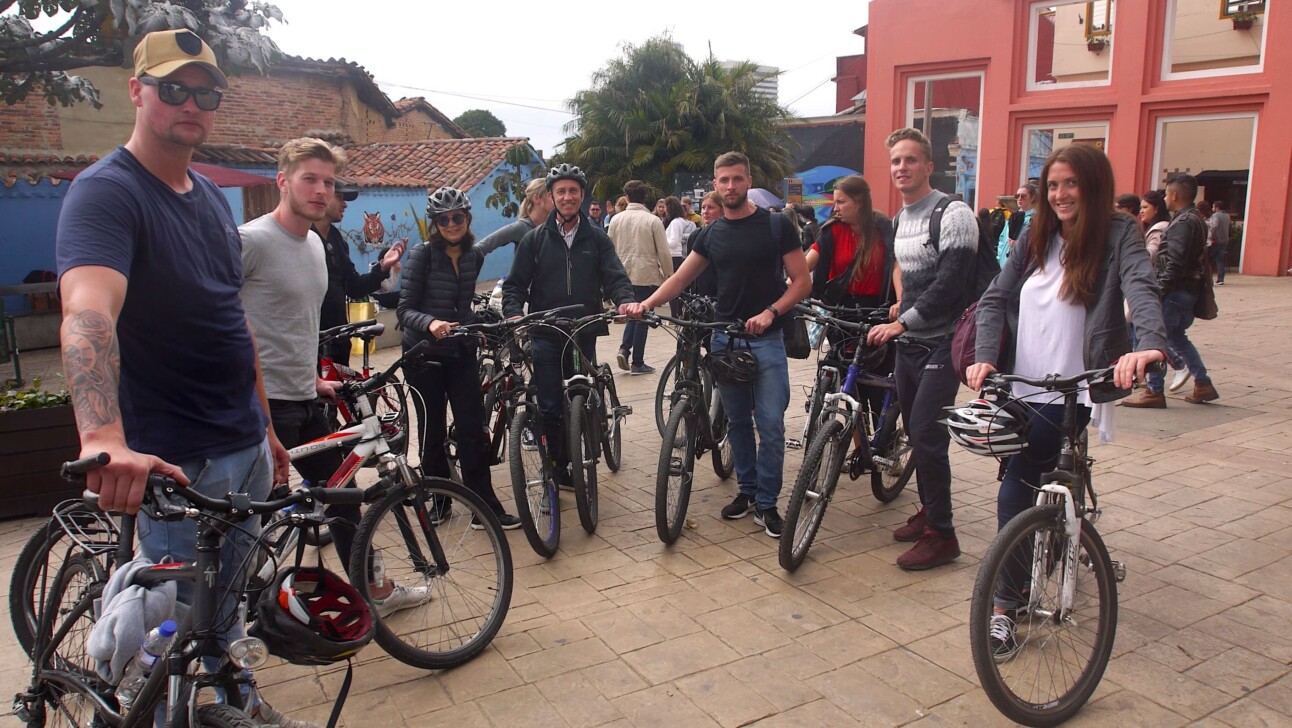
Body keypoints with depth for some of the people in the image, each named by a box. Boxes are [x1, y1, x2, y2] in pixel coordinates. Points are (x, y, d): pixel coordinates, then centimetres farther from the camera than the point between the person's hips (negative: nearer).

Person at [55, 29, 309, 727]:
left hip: (245, 446, 8)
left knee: (228, 600, 24)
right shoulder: (105, 191, -16)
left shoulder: (213, 198, 10)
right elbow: (88, 312, -35)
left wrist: (266, 426, 17)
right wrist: (105, 439, -51)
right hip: (176, 462, -7)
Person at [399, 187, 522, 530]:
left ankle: (484, 508, 5)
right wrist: (430, 323, -34)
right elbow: (405, 310, -16)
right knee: (433, 433, 6)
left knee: (474, 431, -1)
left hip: (461, 353, 4)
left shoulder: (474, 256, 5)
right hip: (425, 355, -4)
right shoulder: (423, 255, -11)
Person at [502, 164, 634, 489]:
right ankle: (556, 469, 12)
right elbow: (515, 284, 4)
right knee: (550, 407, -3)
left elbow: (615, 277, -2)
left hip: (585, 333, 1)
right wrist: (514, 314, -15)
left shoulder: (597, 238, 8)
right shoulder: (535, 239, 6)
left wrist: (626, 300, -24)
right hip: (546, 336, -1)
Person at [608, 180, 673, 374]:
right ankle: (637, 362, 8)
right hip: (646, 275, -4)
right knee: (642, 317, 4)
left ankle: (624, 348, 0)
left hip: (623, 275, 4)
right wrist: (669, 276, 3)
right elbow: (664, 252, -8)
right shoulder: (653, 220, -8)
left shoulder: (617, 219, 2)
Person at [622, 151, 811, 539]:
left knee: (770, 423, -6)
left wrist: (770, 312, -19)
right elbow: (680, 278, 4)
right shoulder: (711, 233, 7)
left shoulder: (775, 226, -4)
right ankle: (747, 490, 25)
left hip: (766, 338, -4)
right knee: (737, 421, 11)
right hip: (725, 337, 4)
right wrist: (646, 303, -13)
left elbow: (802, 281, -4)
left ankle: (766, 502, 6)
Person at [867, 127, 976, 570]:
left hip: (941, 344, -8)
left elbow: (949, 284, -21)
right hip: (908, 341, 8)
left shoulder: (953, 215, -13)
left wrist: (901, 323, -21)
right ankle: (929, 511, 29)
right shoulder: (901, 220, 13)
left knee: (926, 434, -11)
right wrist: (899, 319, 16)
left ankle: (941, 535, 0)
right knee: (915, 432, 13)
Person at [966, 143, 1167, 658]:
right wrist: (985, 357, -12)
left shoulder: (1118, 235, -2)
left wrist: (1150, 344, -41)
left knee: (1017, 485, -13)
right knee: (1024, 483, 10)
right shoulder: (1035, 238, 11)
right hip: (1021, 385, 5)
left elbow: (1141, 288, -21)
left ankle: (1003, 607, -2)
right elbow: (995, 299, 5)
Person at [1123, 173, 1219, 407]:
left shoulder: (1183, 222, -16)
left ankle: (1154, 391, -2)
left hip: (1177, 291, -10)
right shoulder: (1195, 219, 16)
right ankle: (1203, 385, 23)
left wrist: (1159, 290, -21)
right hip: (1188, 290, 10)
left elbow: (1175, 263, -23)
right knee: (1177, 338, 19)